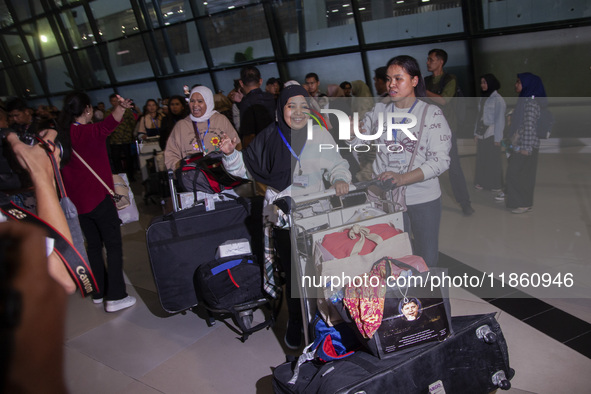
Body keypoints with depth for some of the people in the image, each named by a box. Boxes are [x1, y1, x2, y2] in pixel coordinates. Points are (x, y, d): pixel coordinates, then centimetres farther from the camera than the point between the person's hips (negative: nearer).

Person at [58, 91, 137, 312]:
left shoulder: (62, 134, 3)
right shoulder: (88, 132, -15)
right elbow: (107, 126, -37)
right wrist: (121, 107, -55)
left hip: (77, 199, 7)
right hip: (98, 195, -7)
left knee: (94, 244, 17)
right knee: (113, 244, -1)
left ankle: (99, 292, 25)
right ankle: (115, 297, -3)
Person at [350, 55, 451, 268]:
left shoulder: (431, 113, -5)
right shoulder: (379, 110, 6)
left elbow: (441, 160, -11)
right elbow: (357, 145, 11)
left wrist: (403, 178, -24)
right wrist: (353, 132, -13)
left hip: (423, 198, -2)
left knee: (427, 260, 10)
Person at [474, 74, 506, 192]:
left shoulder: (498, 100, -8)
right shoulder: (483, 98, 12)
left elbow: (500, 120, -10)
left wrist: (497, 138, -12)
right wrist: (476, 133, 11)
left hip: (492, 134, -6)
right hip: (481, 134, 6)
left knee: (493, 159, 0)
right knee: (481, 158, 6)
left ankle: (495, 185, 10)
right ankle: (482, 182, 15)